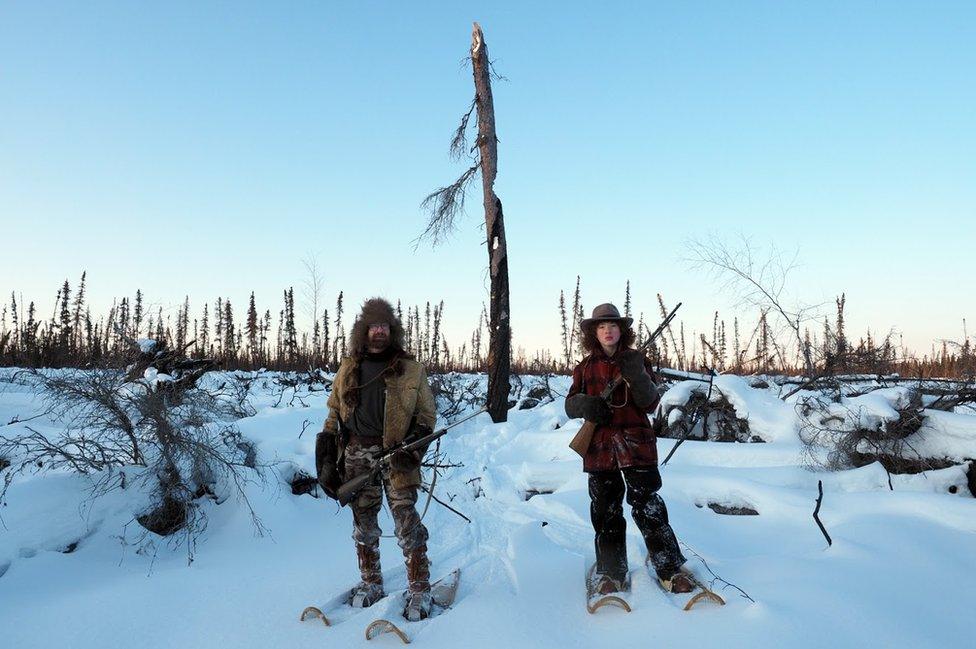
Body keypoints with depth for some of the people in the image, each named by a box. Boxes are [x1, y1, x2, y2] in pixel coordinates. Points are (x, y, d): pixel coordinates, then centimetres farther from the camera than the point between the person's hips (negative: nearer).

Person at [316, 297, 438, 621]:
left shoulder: (411, 369, 4)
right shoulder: (348, 369, 11)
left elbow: (427, 413, 8)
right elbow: (334, 414, 14)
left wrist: (414, 445, -9)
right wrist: (327, 461, 8)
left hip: (396, 453, -3)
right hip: (357, 454, 3)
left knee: (406, 518, -7)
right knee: (363, 521, 10)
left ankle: (419, 589, 4)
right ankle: (370, 583, 26)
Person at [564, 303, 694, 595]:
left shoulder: (637, 360, 4)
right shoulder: (585, 367, 9)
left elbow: (650, 404, -3)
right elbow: (570, 403, 10)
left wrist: (637, 377, -21)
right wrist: (584, 403, -13)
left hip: (635, 442, -2)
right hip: (599, 447, 2)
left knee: (647, 505, -5)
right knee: (605, 510, 8)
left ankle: (670, 568, 9)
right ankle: (611, 572, 19)